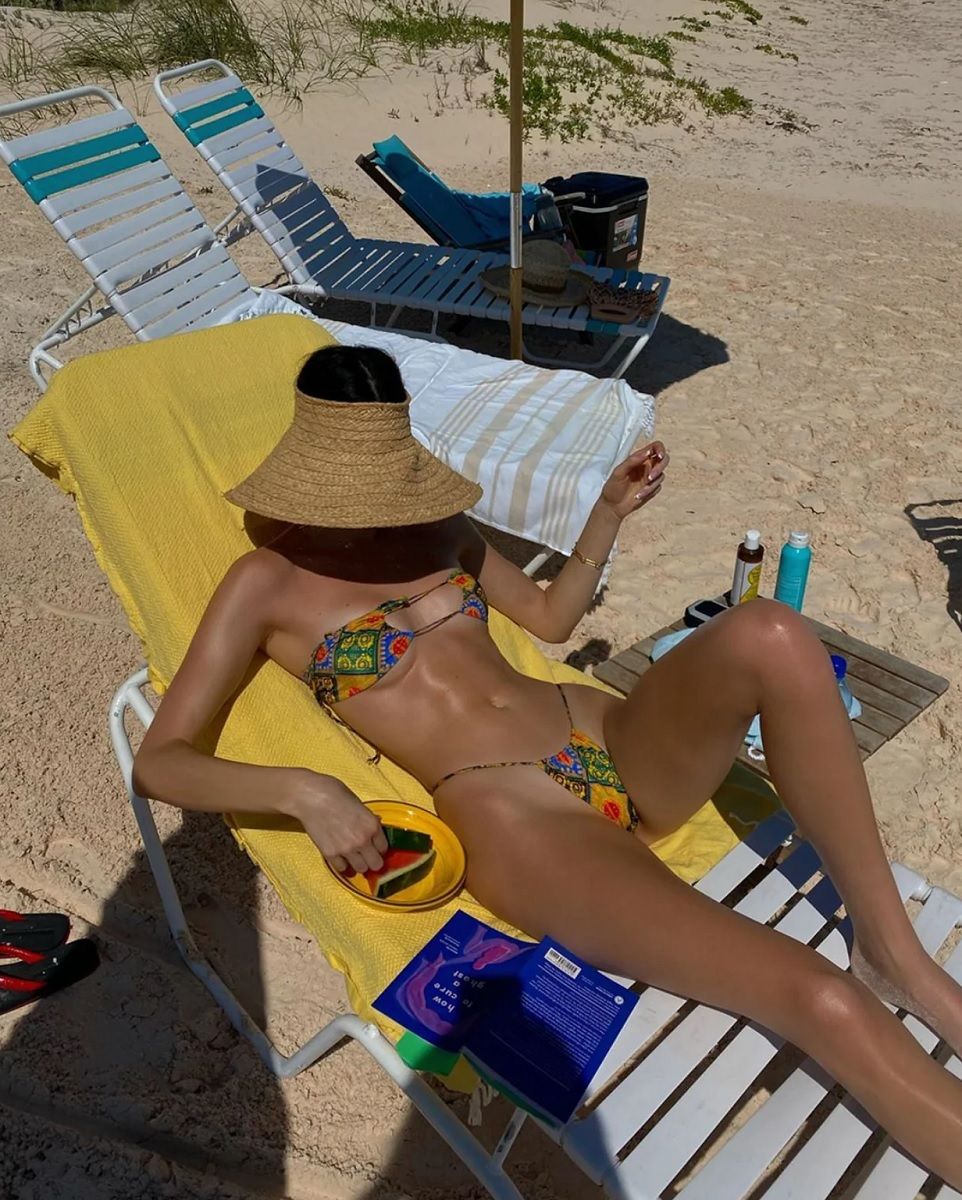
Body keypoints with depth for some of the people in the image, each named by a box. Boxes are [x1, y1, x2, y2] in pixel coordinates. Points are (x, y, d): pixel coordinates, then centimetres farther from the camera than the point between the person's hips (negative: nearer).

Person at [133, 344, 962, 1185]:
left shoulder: (434, 528, 17)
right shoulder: (269, 584, 1)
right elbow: (158, 761, -3)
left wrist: (610, 513, 12)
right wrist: (303, 791, -21)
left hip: (611, 743, 6)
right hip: (513, 820, -6)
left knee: (767, 632, -26)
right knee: (824, 1002, -25)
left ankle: (893, 954, -10)